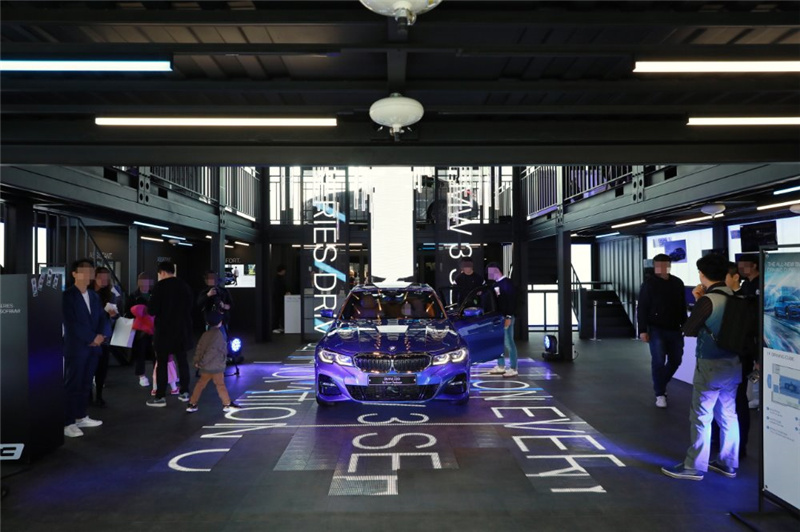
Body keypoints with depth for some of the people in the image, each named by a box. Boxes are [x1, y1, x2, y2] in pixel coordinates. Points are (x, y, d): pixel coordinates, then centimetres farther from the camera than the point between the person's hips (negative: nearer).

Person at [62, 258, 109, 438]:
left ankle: (81, 417, 23)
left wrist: (102, 335, -9)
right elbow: (71, 323, -16)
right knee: (72, 385, -3)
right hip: (76, 347, -7)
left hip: (93, 347, 7)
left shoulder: (94, 296, 14)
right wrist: (91, 338, -14)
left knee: (86, 384, 13)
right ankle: (67, 423, 1)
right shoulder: (67, 295, -8)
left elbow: (102, 317, 11)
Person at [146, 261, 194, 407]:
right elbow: (190, 306, 15)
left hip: (165, 330, -5)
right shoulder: (184, 285, 5)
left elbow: (152, 310, -13)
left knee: (162, 363, 1)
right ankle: (184, 392, 18)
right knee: (182, 361, 13)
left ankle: (160, 397, 3)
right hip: (182, 330, 5)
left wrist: (152, 308, 8)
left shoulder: (161, 286, -12)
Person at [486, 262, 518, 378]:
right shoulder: (496, 284, 14)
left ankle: (513, 369, 0)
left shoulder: (506, 283, -12)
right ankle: (500, 366, 23)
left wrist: (509, 317, -21)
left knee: (508, 342, -6)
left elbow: (511, 301, -18)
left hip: (506, 317, -9)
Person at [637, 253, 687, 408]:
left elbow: (682, 307, 13)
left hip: (674, 329, 5)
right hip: (656, 329, -4)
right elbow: (642, 308, -9)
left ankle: (661, 385, 33)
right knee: (658, 361, -7)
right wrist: (643, 330, -13)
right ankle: (660, 394, 5)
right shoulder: (649, 283, -7)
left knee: (675, 360, 11)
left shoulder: (678, 283, 5)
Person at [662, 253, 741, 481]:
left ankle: (694, 466, 8)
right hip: (733, 363, 7)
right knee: (728, 414, 15)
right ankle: (728, 463, 25)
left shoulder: (707, 300, -17)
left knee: (701, 416, 1)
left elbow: (688, 330, -7)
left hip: (711, 365, -7)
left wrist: (698, 301, 3)